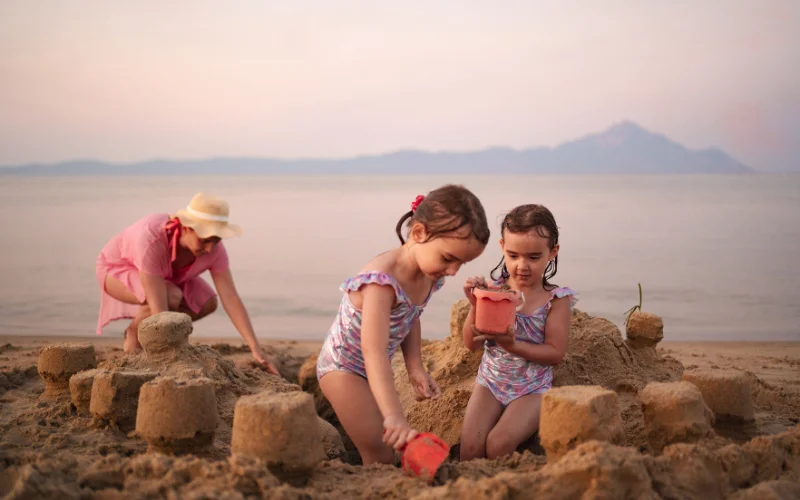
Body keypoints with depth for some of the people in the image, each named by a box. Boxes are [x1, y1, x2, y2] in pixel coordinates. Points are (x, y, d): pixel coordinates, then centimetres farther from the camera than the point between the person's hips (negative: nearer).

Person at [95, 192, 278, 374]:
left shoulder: (214, 248, -26)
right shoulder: (151, 239, -44)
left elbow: (231, 299, -26)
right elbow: (160, 308, -44)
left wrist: (256, 349, -33)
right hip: (117, 269, -6)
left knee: (207, 303, -15)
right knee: (172, 298, -34)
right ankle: (134, 335, -4)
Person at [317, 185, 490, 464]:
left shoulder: (431, 277, -9)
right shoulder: (383, 281, -36)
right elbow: (373, 351, -45)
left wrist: (415, 369, -6)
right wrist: (394, 416, -54)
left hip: (374, 370, 8)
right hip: (342, 367, -8)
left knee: (388, 448, 10)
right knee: (380, 456, -11)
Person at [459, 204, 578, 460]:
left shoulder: (556, 299, -8)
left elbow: (555, 353, -12)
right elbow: (471, 343, -2)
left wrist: (513, 345, -25)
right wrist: (475, 305, -18)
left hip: (531, 388, -2)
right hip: (490, 381, 3)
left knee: (498, 443, -24)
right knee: (470, 444, -17)